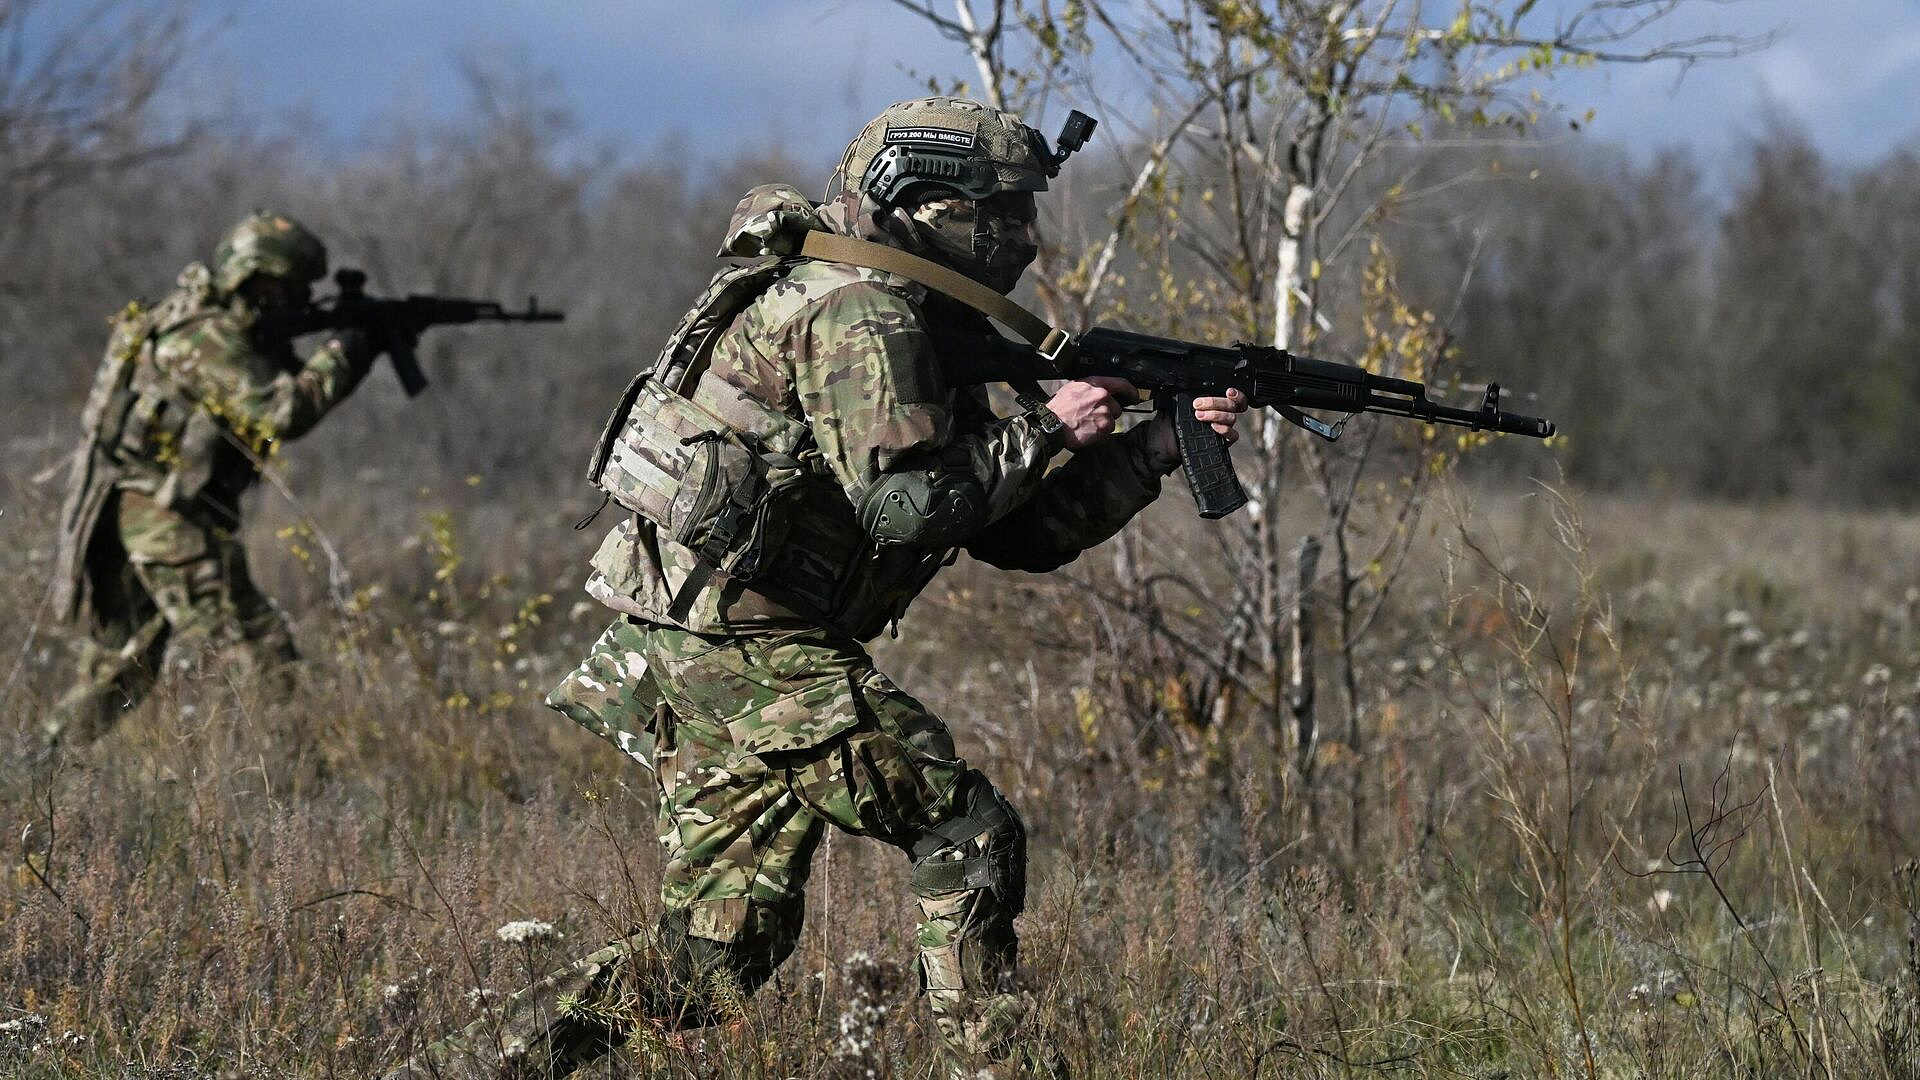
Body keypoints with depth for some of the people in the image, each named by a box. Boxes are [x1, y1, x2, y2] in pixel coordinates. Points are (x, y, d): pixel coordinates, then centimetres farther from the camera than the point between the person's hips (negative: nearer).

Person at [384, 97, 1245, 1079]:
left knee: (710, 960, 8)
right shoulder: (858, 312, -12)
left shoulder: (926, 335, 20)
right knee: (966, 834, -5)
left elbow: (1013, 533, 19)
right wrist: (1046, 430, -10)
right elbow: (904, 504, -21)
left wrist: (1158, 448, 12)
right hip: (746, 647, -10)